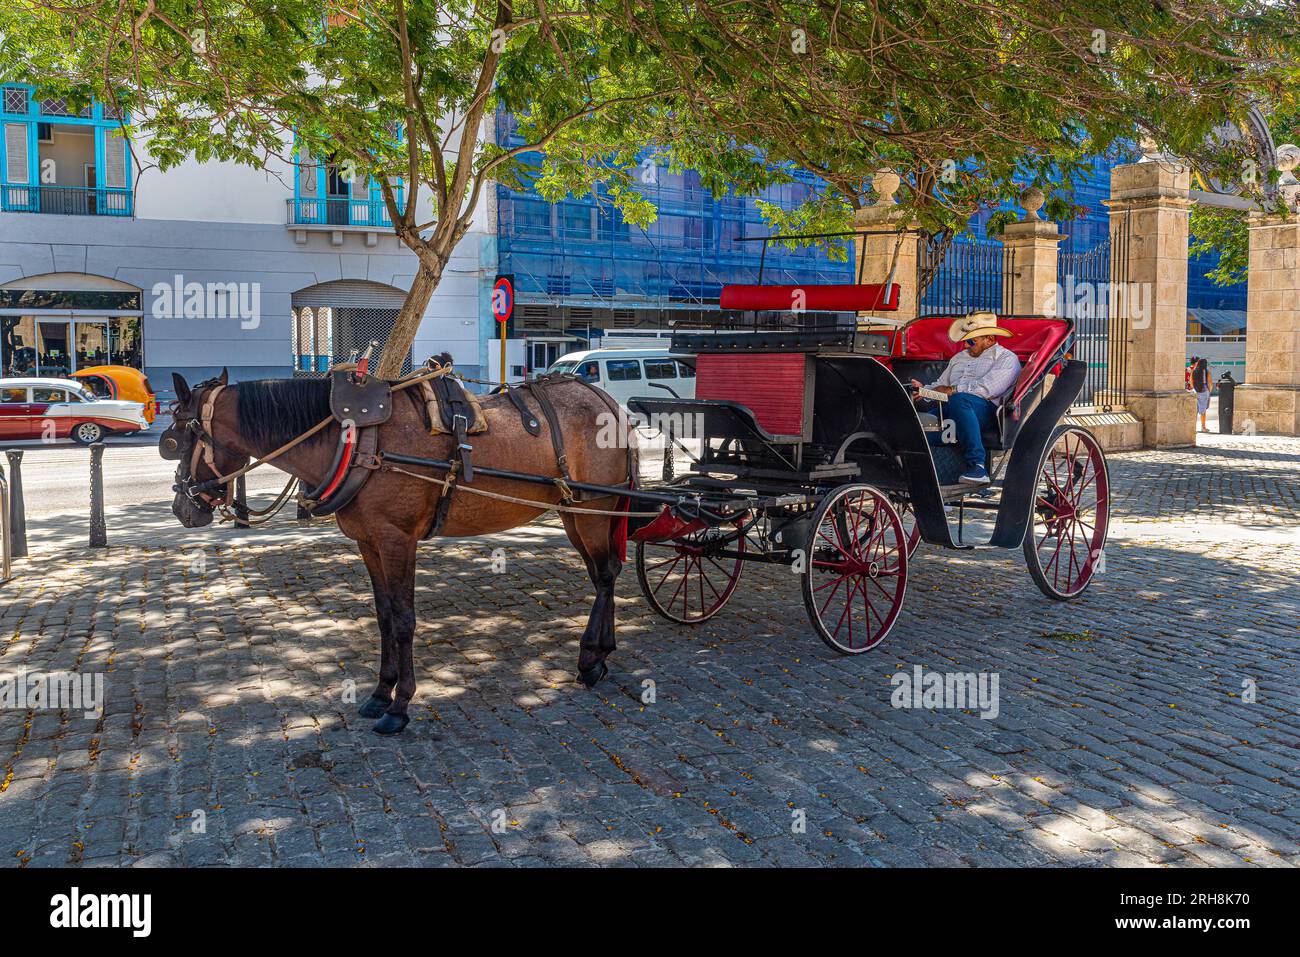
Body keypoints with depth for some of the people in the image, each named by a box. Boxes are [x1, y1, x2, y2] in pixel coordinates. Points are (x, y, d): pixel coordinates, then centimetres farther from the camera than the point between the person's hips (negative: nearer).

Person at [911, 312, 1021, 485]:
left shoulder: (1006, 358, 9)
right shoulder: (959, 357, 33)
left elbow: (987, 388, -7)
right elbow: (940, 384, 27)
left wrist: (952, 391, -7)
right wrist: (924, 390, 5)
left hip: (984, 408, -5)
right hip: (947, 408, 5)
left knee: (959, 400, -41)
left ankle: (977, 466, -40)